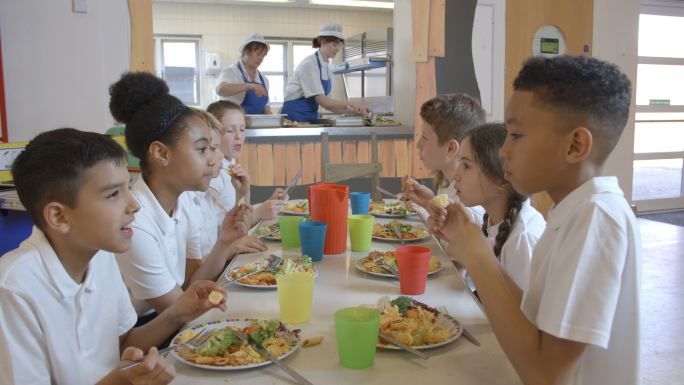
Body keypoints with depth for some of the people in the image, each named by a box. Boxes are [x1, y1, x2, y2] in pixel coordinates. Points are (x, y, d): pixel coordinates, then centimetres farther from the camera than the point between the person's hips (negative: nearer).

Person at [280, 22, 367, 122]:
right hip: (295, 117, -8)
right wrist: (350, 103, -21)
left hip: (311, 117, 8)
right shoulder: (309, 64, -14)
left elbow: (327, 103, 10)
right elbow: (322, 101, -21)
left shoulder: (328, 70, 9)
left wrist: (353, 111, 1)